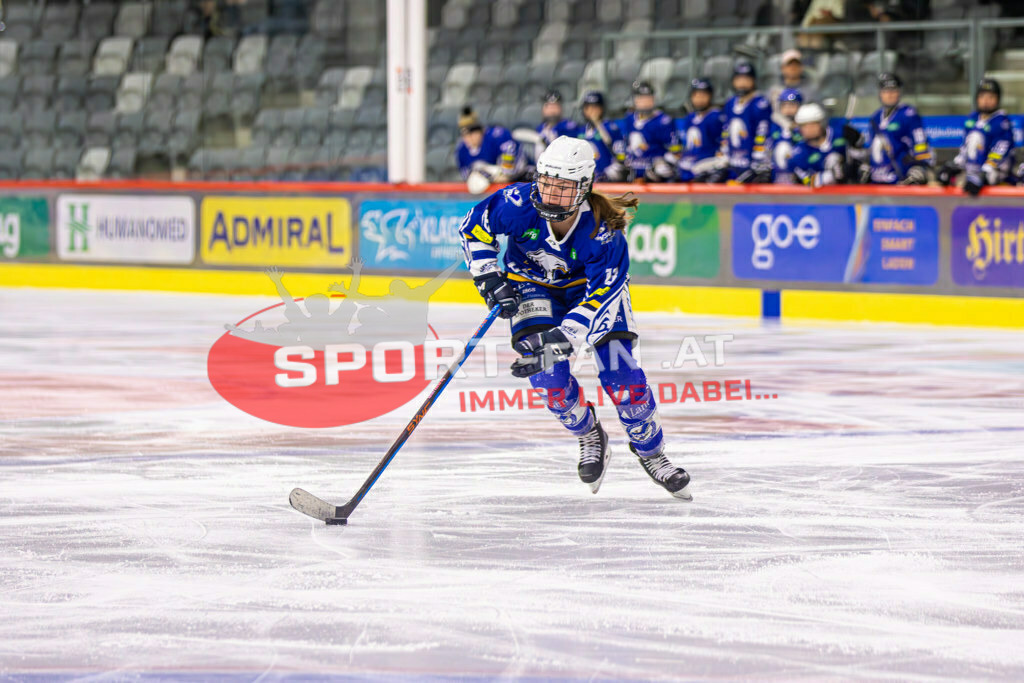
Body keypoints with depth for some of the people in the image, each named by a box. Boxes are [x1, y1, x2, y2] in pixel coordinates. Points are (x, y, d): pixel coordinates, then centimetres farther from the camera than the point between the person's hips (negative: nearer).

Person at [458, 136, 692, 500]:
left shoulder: (603, 233, -36)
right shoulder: (518, 203, -32)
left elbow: (600, 299, -36)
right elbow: (474, 228, -12)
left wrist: (559, 341, -47)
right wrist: (490, 278, -20)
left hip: (591, 283, -1)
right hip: (533, 284, 1)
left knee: (620, 373, -11)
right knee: (548, 374, -18)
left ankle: (650, 451, 14)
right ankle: (589, 437, 11)